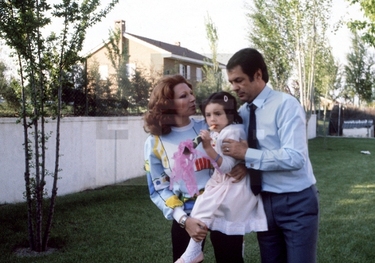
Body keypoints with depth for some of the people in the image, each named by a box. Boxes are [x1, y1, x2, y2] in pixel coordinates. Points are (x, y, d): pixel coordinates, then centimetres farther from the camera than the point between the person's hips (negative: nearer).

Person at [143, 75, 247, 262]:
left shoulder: (208, 127, -1)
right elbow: (158, 189, -2)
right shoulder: (155, 143, -5)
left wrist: (244, 164, -15)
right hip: (188, 215, -1)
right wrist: (183, 219, -14)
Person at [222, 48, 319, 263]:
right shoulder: (242, 112, 5)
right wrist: (243, 164, -10)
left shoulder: (286, 104, -16)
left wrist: (247, 154, -25)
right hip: (264, 201, 6)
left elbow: (295, 158, -25)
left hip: (296, 202, -6)